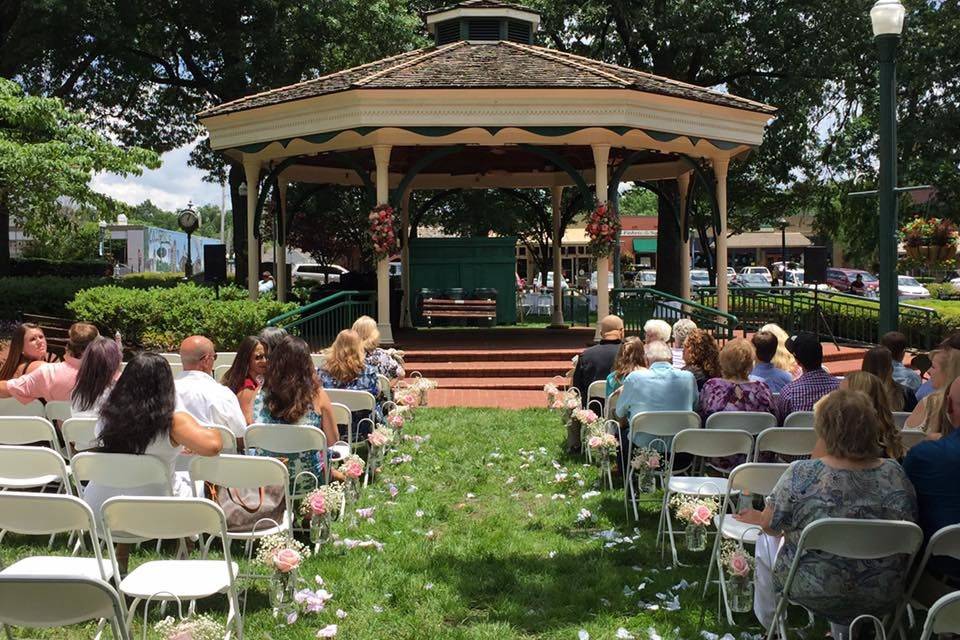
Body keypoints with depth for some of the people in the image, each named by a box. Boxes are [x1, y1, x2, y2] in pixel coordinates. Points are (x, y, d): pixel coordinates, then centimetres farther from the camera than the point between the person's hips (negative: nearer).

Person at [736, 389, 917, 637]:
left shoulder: (801, 475, -22)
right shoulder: (895, 474, -13)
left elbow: (769, 525, -7)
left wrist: (757, 518, 16)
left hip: (816, 594, -3)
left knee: (766, 541, 25)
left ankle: (769, 621, 42)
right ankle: (845, 631, 49)